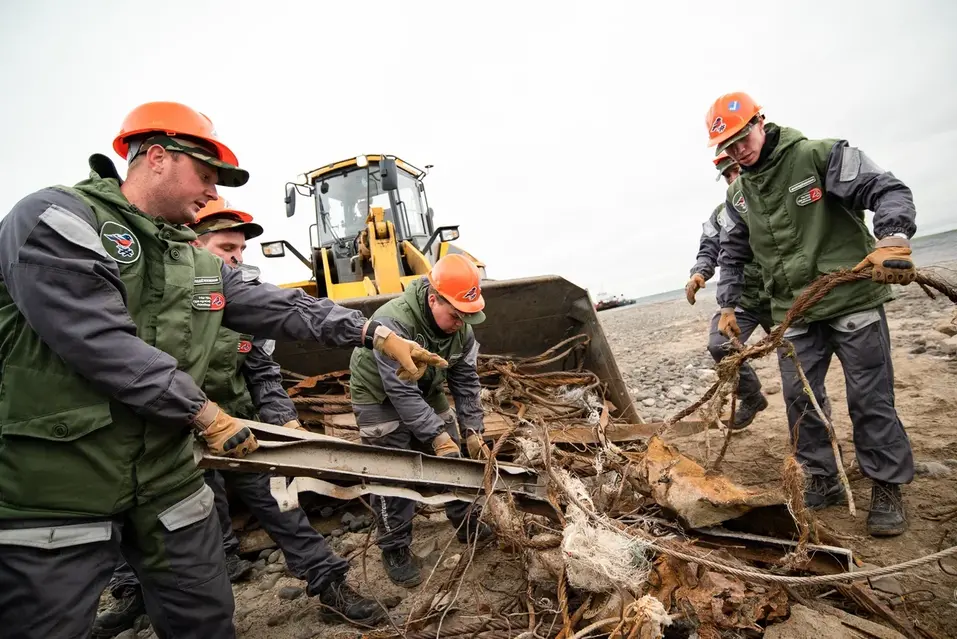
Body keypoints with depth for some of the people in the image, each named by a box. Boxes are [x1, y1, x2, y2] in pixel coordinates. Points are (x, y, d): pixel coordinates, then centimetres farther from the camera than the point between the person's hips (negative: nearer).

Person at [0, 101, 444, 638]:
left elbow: (284, 307, 4)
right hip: (50, 492, -6)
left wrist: (377, 335, -5)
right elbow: (100, 341, -22)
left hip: (168, 482, 7)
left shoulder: (202, 264, 10)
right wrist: (204, 413, -15)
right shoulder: (57, 219, -11)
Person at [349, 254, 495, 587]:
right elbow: (401, 392, -35)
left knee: (452, 457, 8)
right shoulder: (393, 322, -37)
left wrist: (473, 431, -15)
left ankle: (467, 522, 27)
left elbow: (466, 381, -10)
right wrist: (437, 436, -33)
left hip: (424, 390, 6)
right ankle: (395, 549, 13)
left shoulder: (461, 327, -16)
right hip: (380, 395, -6)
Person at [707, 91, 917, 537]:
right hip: (793, 313, 5)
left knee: (870, 399, 3)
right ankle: (823, 482, 23)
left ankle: (887, 488, 21)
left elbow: (889, 191, -12)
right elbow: (733, 253, 16)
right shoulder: (738, 195, 8)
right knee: (800, 400, 6)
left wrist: (893, 238, -32)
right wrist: (727, 304, 10)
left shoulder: (821, 155, -8)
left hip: (852, 299, -4)